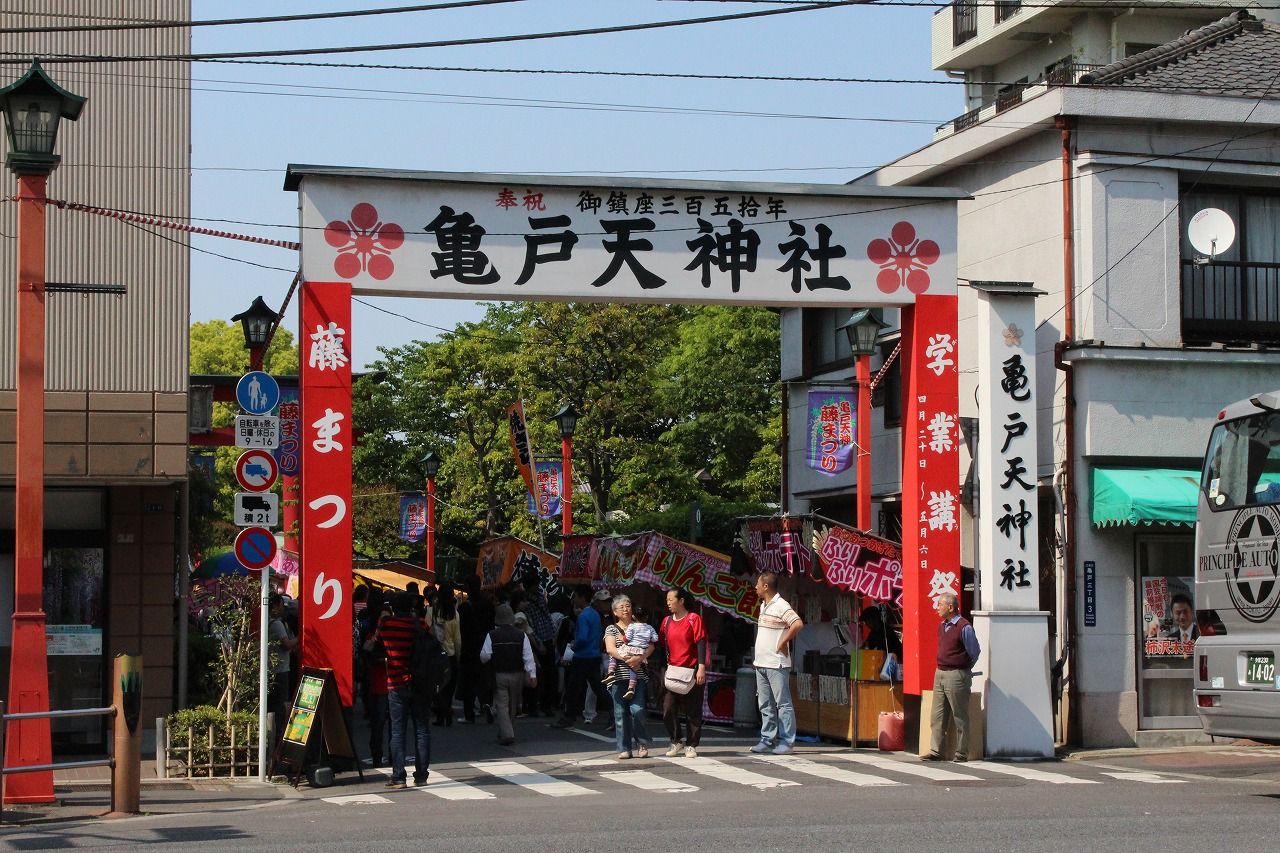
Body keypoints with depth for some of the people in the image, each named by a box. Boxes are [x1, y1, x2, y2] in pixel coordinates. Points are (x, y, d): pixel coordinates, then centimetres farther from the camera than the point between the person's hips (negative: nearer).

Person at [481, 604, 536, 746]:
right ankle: (504, 732, 27)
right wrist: (532, 675, -9)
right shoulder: (521, 635, -5)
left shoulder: (492, 636, -8)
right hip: (517, 675, 2)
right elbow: (528, 657, -8)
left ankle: (507, 734, -12)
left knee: (502, 705, 1)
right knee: (512, 705, 16)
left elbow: (484, 656, -8)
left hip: (499, 675, -2)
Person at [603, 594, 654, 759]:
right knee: (620, 713, -1)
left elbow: (650, 646, 2)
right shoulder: (611, 629, 11)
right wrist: (626, 658, -19)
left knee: (637, 710, -12)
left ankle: (642, 745, 5)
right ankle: (624, 749, 5)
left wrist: (639, 658, -16)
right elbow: (610, 649, -5)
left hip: (638, 676, 0)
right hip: (619, 676, 0)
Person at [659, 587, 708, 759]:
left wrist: (701, 668, -17)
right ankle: (676, 742, 14)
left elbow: (701, 643, -10)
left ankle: (691, 745, 10)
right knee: (668, 709, -2)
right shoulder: (667, 621, 11)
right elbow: (662, 646, 15)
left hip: (692, 672, -4)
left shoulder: (694, 619, -4)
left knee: (693, 711, 1)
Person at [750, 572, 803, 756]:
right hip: (761, 663, 9)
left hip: (776, 664, -9)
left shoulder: (781, 606, -13)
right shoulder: (763, 606, 16)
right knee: (765, 705, 11)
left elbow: (798, 624, -26)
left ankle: (787, 742, -3)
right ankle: (767, 740, 17)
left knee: (783, 704, -4)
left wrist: (783, 643, -18)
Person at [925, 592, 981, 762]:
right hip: (940, 673, 8)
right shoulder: (942, 625, 11)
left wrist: (964, 670, 5)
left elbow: (975, 652, -6)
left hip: (956, 675, -8)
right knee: (938, 716, 7)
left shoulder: (964, 627, -13)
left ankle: (961, 753, 4)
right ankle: (936, 751, 10)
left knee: (960, 716, -1)